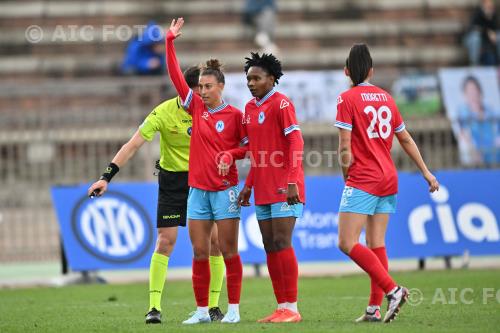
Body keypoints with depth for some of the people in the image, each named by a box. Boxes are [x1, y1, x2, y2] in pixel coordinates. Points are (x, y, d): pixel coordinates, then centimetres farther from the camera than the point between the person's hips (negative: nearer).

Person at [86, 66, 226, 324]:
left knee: (215, 240, -3)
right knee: (165, 241, -8)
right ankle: (154, 307, -6)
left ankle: (213, 306, 7)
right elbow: (132, 146, -18)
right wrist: (106, 177, -24)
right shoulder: (163, 113, -17)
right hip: (172, 179, -3)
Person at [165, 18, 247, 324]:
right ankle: (202, 310, 9)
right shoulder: (197, 107, 6)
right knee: (199, 253, 4)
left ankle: (233, 308, 4)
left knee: (229, 252, -1)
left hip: (225, 189, -4)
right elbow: (176, 75, 5)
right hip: (198, 189, 4)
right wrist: (170, 41, 1)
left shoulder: (235, 114, -4)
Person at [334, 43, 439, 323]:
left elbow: (345, 148, -12)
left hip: (362, 181, -7)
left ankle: (393, 290, -18)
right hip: (389, 179, 7)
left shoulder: (347, 99, -8)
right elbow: (406, 139, 18)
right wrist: (426, 172, 26)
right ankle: (375, 308, 6)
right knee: (376, 244, 9)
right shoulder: (386, 98, 11)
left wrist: (347, 177, 2)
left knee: (347, 243, -8)